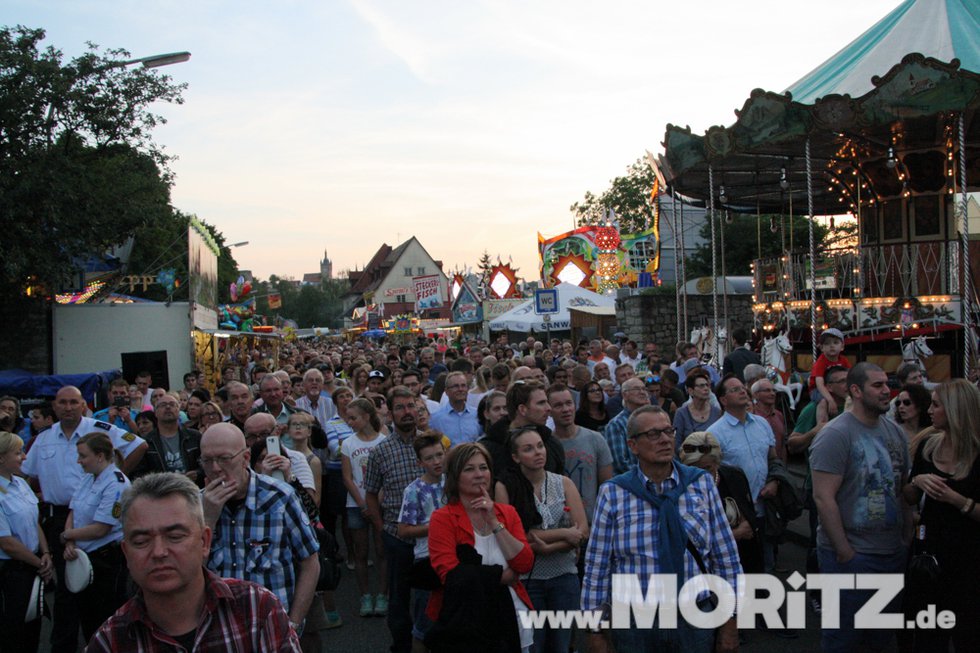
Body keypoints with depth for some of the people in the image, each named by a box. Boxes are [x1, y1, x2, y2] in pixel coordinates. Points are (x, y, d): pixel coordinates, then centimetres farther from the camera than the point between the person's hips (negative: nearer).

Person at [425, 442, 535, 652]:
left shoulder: (508, 513, 5)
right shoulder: (442, 518, -9)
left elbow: (525, 564, -5)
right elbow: (451, 575, -20)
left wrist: (494, 522, -12)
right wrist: (504, 575, -10)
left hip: (510, 614, 4)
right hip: (465, 619, -4)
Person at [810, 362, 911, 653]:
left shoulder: (895, 432, 7)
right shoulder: (835, 435, -16)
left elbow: (904, 487, 15)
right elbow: (823, 497, -20)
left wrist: (908, 536, 9)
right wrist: (844, 552, -19)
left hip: (894, 552, 7)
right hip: (851, 556, -7)